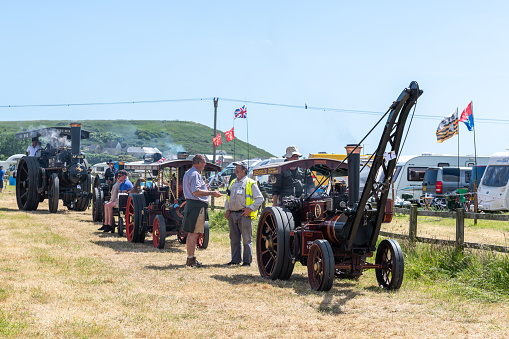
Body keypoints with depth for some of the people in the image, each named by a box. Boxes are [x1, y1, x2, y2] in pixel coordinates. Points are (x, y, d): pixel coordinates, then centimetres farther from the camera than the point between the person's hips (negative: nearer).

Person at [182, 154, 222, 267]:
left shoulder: (188, 173, 20)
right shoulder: (195, 174, -14)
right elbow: (196, 192, -23)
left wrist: (203, 186, 32)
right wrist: (211, 193, -21)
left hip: (191, 204, 11)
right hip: (197, 206, -11)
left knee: (191, 233, 14)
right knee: (194, 233, -9)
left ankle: (190, 258, 20)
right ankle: (191, 259, -8)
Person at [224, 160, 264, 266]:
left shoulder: (250, 183, -3)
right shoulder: (233, 183, 18)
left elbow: (260, 198, -5)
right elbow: (228, 198, 26)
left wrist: (250, 208, -13)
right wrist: (227, 209, 11)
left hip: (244, 215, -6)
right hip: (232, 214, 7)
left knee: (247, 239, -3)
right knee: (234, 239, 10)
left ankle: (247, 261, 1)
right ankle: (235, 259, 17)